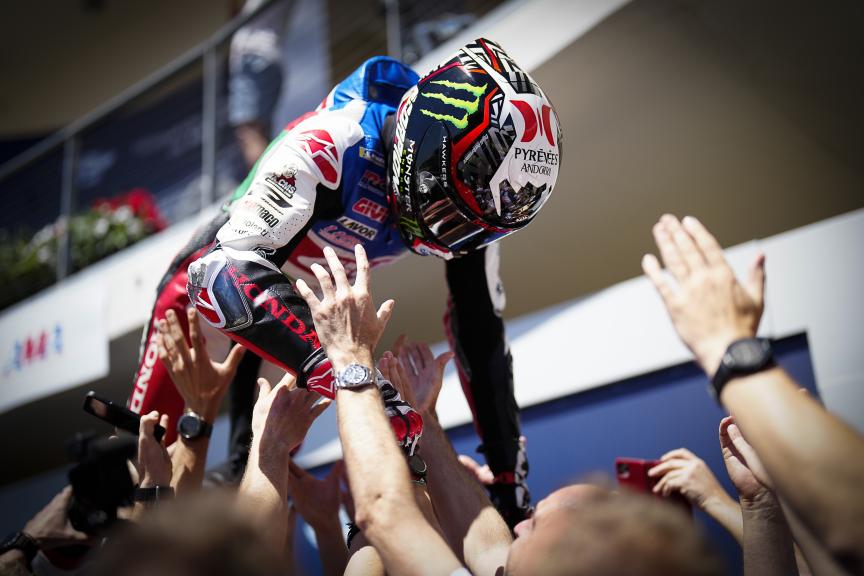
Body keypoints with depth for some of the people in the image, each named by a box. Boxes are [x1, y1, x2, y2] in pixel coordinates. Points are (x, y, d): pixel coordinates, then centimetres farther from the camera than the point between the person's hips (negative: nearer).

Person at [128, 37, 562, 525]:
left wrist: (511, 476, -16)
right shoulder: (331, 146, -42)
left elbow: (482, 336, -16)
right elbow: (227, 271, -52)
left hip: (317, 300, 5)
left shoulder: (470, 192, -22)